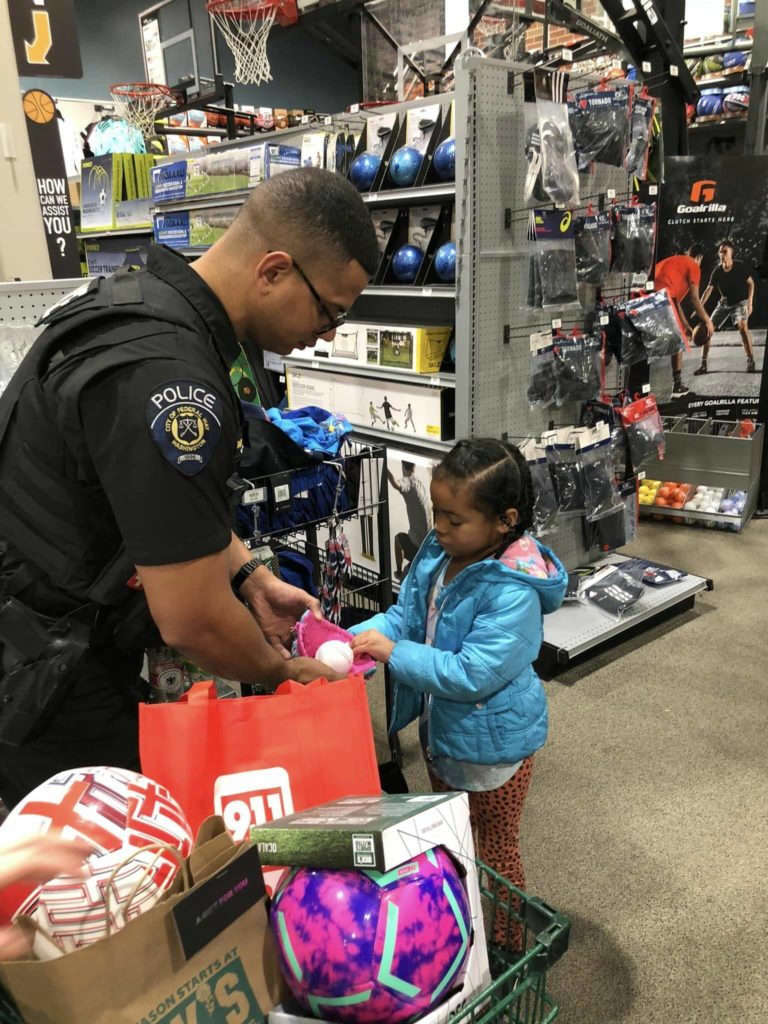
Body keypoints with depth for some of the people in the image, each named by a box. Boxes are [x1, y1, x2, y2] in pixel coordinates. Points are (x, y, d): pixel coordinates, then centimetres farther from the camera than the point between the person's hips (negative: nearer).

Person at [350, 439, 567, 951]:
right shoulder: (437, 553, -9)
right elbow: (405, 616, -3)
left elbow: (471, 674, -32)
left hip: (493, 740, -8)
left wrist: (392, 652, -29)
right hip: (442, 727, 8)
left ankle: (508, 943, 44)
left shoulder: (513, 593, -32)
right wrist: (354, 639, -19)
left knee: (496, 850, 18)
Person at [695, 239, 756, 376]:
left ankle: (750, 361, -24)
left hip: (740, 302, -4)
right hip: (724, 303, 4)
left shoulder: (740, 266, -16)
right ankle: (703, 364, 3)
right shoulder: (717, 271, -10)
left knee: (742, 326, -29)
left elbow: (751, 283, -6)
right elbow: (709, 289, -9)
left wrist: (749, 302, -16)